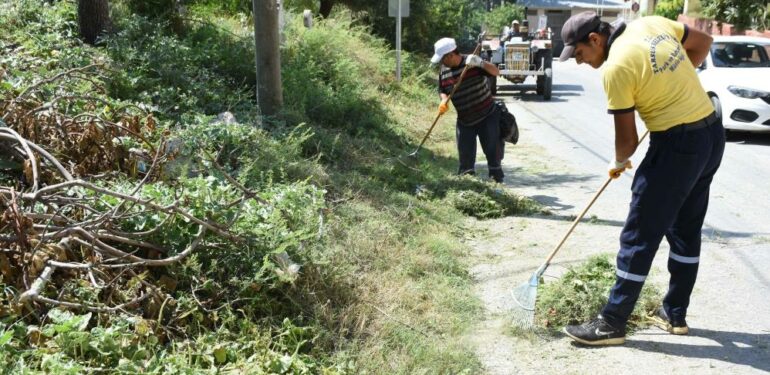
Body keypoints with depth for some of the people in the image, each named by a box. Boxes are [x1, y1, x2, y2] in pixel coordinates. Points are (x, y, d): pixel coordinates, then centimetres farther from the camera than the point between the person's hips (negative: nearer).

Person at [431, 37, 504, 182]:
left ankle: (497, 180, 13)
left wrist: (480, 63, -36)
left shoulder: (472, 63, -14)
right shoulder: (444, 71, 0)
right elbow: (442, 90, 12)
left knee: (493, 151, 1)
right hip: (464, 121, 4)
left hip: (487, 116, -4)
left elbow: (496, 72, -18)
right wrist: (444, 100, -11)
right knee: (465, 155, 7)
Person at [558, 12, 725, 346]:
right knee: (687, 230, 17)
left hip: (677, 146, -9)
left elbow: (627, 138, -11)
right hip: (713, 134, 9)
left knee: (640, 236, -2)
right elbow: (703, 42, 19)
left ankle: (612, 323, 6)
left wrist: (618, 162, 10)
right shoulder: (652, 23, 4)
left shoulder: (616, 68, -18)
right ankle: (675, 314, 28)